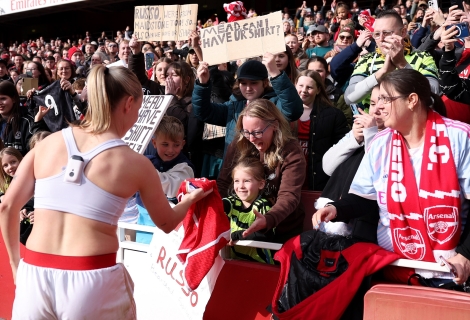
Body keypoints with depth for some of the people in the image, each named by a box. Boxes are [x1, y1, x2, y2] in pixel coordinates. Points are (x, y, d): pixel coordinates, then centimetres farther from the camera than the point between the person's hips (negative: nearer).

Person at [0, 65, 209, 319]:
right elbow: (166, 223, 9)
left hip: (34, 275, 3)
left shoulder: (48, 143, 4)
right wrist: (189, 200, 30)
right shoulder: (135, 163, -4)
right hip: (92, 281, -2)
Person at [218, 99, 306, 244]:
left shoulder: (291, 152, -17)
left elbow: (289, 196, -27)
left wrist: (268, 220, -47)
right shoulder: (240, 144, -6)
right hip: (245, 225, 3)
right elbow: (223, 182, -3)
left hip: (283, 230, -3)